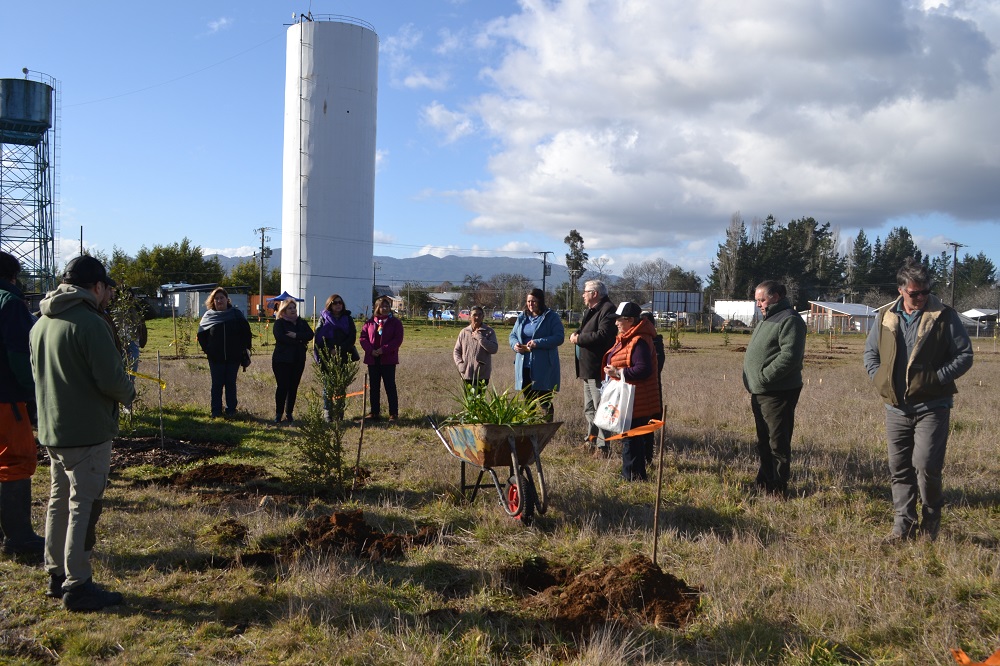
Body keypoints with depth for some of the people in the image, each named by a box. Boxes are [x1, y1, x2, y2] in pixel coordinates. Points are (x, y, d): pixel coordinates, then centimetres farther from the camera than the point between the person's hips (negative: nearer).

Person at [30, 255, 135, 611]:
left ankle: (56, 575, 28)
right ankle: (77, 586, 4)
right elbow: (110, 378, -22)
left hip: (52, 429, 9)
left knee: (59, 501, 18)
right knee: (84, 506, -2)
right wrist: (128, 394, -3)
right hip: (87, 431, -9)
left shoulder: (40, 324, 10)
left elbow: (38, 373, 17)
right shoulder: (91, 323, -19)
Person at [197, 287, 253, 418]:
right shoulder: (208, 316, 0)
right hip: (216, 358, 0)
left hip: (234, 357, 0)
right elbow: (201, 335, 8)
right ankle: (216, 411, 14)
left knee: (231, 383, 9)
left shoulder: (236, 314, -1)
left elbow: (247, 333, 4)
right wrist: (207, 349, 1)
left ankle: (231, 409, 18)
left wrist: (243, 348, -2)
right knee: (217, 384, 6)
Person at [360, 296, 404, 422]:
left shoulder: (395, 323, -1)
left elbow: (398, 340, -9)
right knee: (374, 387, 10)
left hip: (388, 359, -4)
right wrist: (370, 350, -13)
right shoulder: (370, 322, 8)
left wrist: (383, 349, -18)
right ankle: (375, 412, 18)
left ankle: (393, 413, 3)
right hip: (372, 359, 4)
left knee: (390, 386, -1)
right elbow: (363, 337, 4)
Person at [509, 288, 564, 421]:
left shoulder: (551, 317, -3)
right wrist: (515, 344, -6)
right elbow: (512, 335, 18)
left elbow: (559, 337, -12)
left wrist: (538, 343, -23)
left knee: (544, 401, -4)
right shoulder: (522, 317, 14)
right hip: (524, 366, 6)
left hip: (543, 367, -6)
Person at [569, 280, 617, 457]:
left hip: (598, 369, -11)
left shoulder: (607, 310, -15)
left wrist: (579, 339, -17)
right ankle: (592, 439, 30)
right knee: (589, 409, 19)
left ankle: (603, 446, -4)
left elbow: (602, 335, -26)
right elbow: (584, 330, 22)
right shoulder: (591, 310, 18)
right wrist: (575, 335, -2)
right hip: (587, 369, 11)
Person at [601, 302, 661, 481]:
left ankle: (633, 475, 2)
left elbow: (644, 369, -27)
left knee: (632, 439, -6)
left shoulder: (639, 341, -19)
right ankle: (629, 473, 28)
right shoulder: (626, 339, 15)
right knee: (628, 436, 18)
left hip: (635, 402, -11)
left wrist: (619, 373, -23)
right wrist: (613, 372, 12)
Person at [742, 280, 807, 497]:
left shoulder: (789, 321, -13)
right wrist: (753, 386, 15)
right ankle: (764, 482, 29)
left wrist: (764, 377, -22)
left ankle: (778, 489, 3)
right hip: (760, 393, 10)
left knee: (778, 443, -4)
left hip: (778, 394, -10)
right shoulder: (767, 320, 19)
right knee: (764, 441, 18)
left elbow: (790, 356, -24)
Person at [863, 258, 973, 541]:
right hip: (896, 407, 4)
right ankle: (903, 523, 20)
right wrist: (879, 379, 2)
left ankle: (931, 518, 14)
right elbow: (870, 352, 17)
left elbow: (964, 355, -2)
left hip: (932, 407, -4)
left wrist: (937, 378, -14)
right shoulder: (885, 317, 6)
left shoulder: (944, 316, -5)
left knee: (925, 465, -10)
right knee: (899, 468, 9)